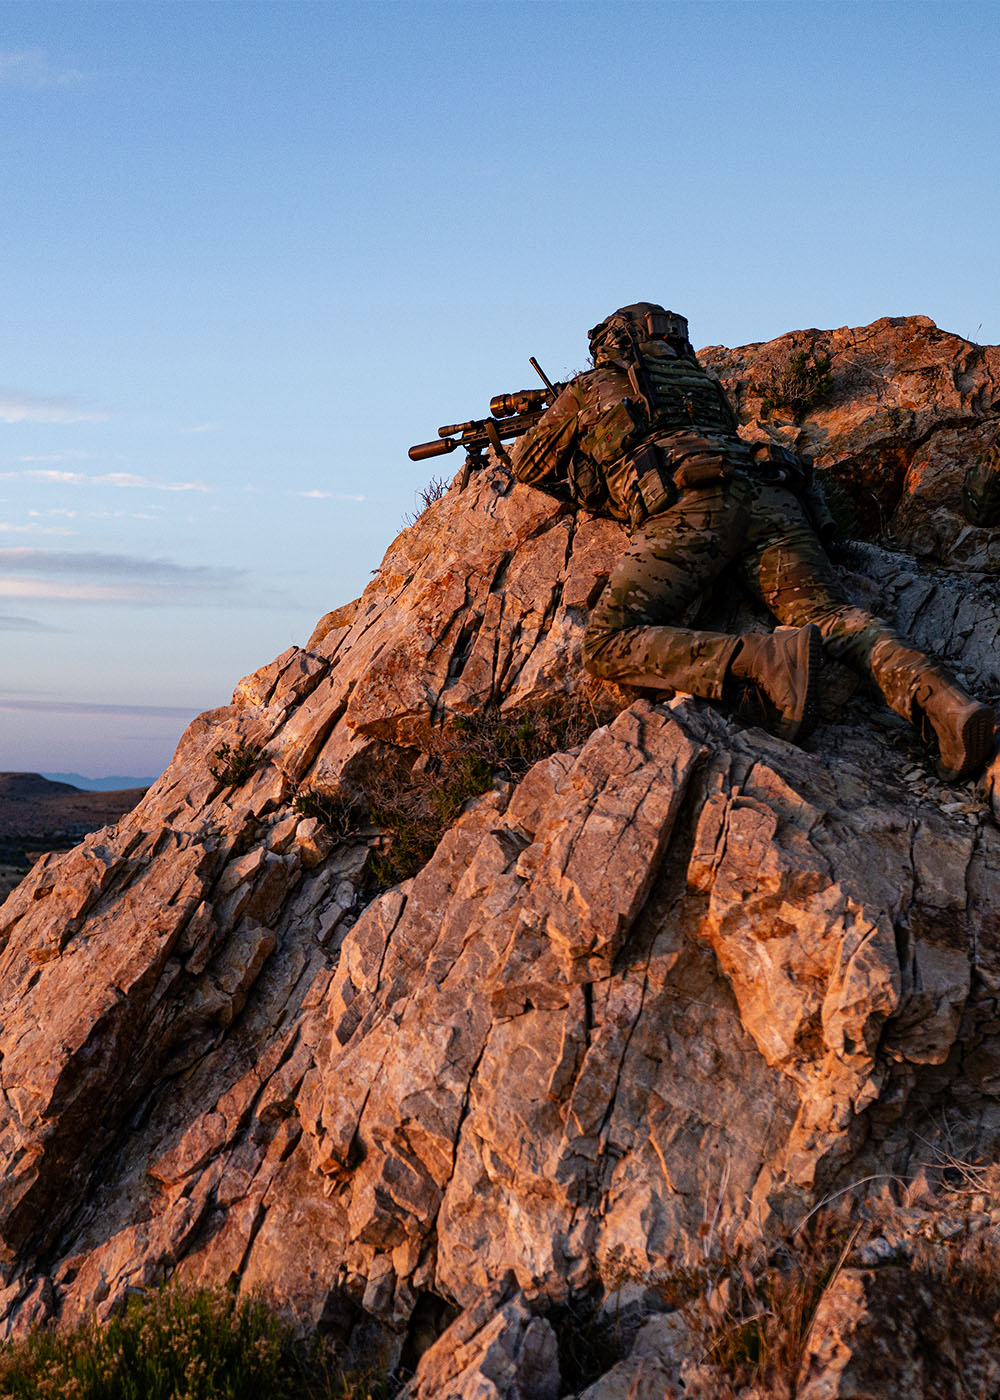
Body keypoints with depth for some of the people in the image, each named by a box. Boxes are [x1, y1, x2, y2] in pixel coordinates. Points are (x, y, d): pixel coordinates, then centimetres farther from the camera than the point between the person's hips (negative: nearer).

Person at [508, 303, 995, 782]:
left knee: (608, 647, -14)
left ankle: (769, 659, -31)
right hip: (769, 493, 6)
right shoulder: (703, 382, 39)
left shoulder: (590, 387, 28)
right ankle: (937, 698, -37)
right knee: (832, 618, -9)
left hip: (690, 503, -5)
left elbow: (529, 466, 41)